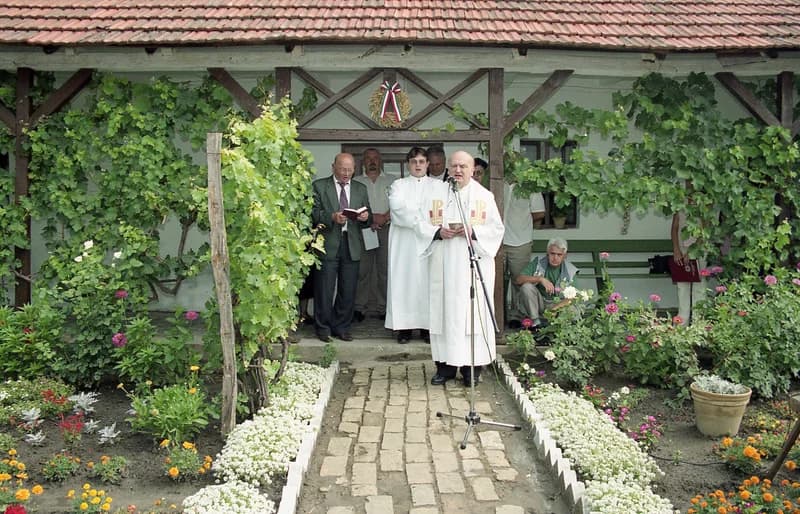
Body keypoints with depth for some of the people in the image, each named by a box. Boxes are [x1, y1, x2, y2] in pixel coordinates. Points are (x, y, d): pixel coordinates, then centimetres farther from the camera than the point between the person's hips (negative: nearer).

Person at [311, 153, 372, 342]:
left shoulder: (360, 189, 15)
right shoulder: (319, 186, 5)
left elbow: (368, 218, 14)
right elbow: (314, 213, -5)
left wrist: (366, 217, -9)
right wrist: (332, 217, -21)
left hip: (351, 246, 3)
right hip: (328, 245, -3)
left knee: (348, 291, 6)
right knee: (324, 290, 1)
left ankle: (341, 327, 18)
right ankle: (323, 327, 14)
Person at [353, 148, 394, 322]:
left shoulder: (391, 181, 13)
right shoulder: (355, 182, 13)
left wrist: (384, 217, -10)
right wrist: (370, 218, -9)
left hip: (386, 229, 0)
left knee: (385, 269, -1)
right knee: (362, 270, -3)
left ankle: (383, 308, 5)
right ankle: (359, 307, 3)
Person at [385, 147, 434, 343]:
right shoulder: (399, 185, 13)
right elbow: (397, 208, -5)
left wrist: (410, 211, -9)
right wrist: (422, 217, -10)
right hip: (404, 243, 0)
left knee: (427, 281, -3)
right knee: (404, 281, -3)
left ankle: (427, 325, 2)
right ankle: (405, 327, 0)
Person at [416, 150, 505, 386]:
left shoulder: (484, 196, 6)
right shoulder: (435, 193, 10)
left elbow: (497, 228, 2)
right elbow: (422, 225, 7)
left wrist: (473, 232, -14)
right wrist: (439, 232, -12)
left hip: (474, 264, -1)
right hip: (443, 265, 2)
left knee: (473, 311, -3)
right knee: (444, 311, 2)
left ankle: (471, 367, 4)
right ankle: (446, 365, 10)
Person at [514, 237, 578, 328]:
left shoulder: (570, 271, -7)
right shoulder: (538, 262, -8)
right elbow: (518, 279, -19)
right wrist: (540, 279, -32)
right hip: (537, 302, 0)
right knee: (526, 286, -29)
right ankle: (535, 321, -17)